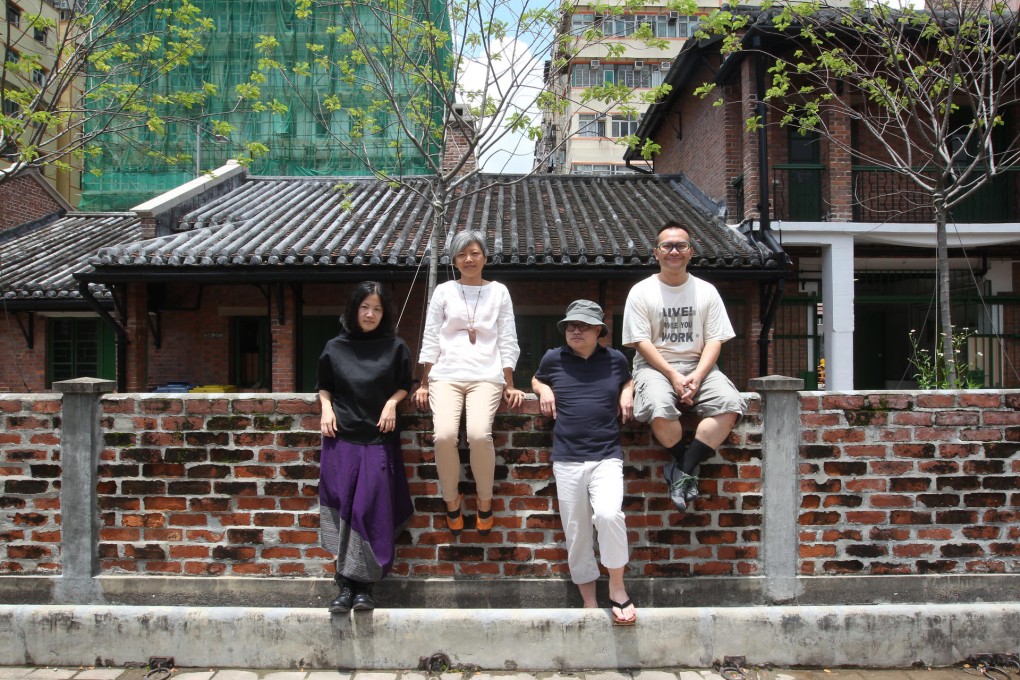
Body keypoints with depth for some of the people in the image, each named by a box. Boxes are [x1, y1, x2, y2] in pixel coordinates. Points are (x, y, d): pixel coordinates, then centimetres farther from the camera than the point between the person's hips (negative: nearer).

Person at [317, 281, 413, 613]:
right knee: (342, 508, -1)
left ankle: (364, 586, 5)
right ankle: (346, 586, 6)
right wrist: (326, 407, -2)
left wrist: (392, 402, -7)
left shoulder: (395, 347, 4)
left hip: (379, 439, -1)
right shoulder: (335, 347, 7)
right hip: (342, 438, 1)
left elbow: (405, 385, 11)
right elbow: (324, 386, 16)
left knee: (372, 510, -4)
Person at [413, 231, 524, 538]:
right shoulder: (443, 291, 12)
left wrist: (510, 385, 5)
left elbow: (507, 341, 10)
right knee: (444, 435, -25)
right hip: (447, 375, 1)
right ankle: (451, 500, -1)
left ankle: (485, 500, -3)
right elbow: (430, 339, 11)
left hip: (486, 376, -1)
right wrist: (424, 384, 5)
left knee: (479, 433, -28)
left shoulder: (499, 292, 12)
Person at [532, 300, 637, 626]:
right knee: (576, 535, 5)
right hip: (567, 461, 1)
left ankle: (617, 587, -5)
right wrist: (544, 390, 4)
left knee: (608, 514, -26)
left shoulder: (615, 359, 7)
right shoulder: (553, 358, 7)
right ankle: (590, 603, 22)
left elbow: (629, 380, 28)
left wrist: (627, 392, 6)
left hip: (607, 457, -1)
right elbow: (536, 380, 26)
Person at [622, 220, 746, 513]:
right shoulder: (641, 291, 3)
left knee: (730, 405, -28)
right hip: (655, 366, -2)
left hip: (698, 365, 3)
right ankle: (688, 469, -9)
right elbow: (641, 341, -4)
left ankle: (682, 470, -20)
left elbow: (715, 339, 4)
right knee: (660, 409, -36)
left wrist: (697, 376, -13)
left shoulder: (706, 291, 10)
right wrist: (673, 375, -15)